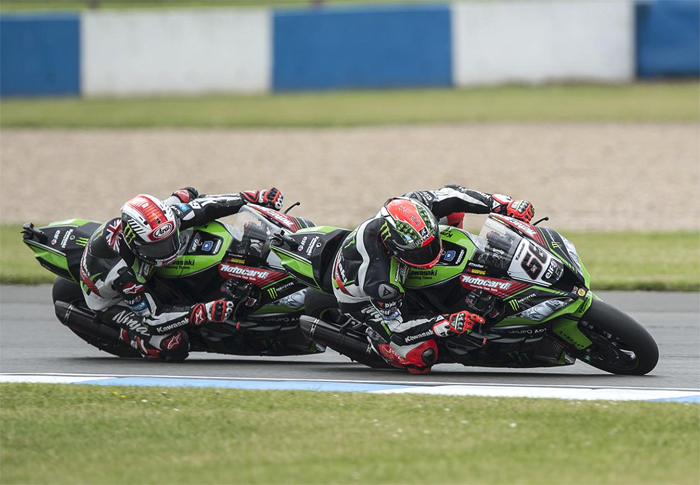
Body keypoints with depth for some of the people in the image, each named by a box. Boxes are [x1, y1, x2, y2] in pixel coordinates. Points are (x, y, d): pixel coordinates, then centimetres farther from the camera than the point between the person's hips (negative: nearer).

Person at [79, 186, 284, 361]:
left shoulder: (160, 220, -31)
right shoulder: (121, 272, -45)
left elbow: (190, 200, -16)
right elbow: (153, 317, -37)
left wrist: (251, 198, -20)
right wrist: (203, 313, -49)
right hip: (113, 301, -6)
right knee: (176, 349, -23)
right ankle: (125, 333, 0)